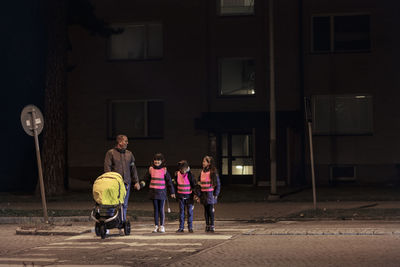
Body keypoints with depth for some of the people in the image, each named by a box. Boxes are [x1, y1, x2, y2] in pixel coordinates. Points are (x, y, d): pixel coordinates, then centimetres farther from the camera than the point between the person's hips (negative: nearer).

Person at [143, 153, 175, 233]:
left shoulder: (164, 170, 0)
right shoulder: (151, 169, 6)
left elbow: (169, 181, 3)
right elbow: (146, 179, 14)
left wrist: (172, 192, 3)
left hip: (162, 192, -2)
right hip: (153, 192, 2)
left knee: (161, 209, 0)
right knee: (155, 209, 6)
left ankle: (162, 226, 7)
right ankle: (156, 226, 11)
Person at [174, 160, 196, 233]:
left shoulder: (189, 174, -10)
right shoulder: (177, 174, 0)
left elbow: (193, 184, -5)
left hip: (188, 196, -3)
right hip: (181, 196, 3)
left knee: (190, 212, 1)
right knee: (181, 211, 6)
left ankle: (190, 227, 7)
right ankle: (181, 227, 10)